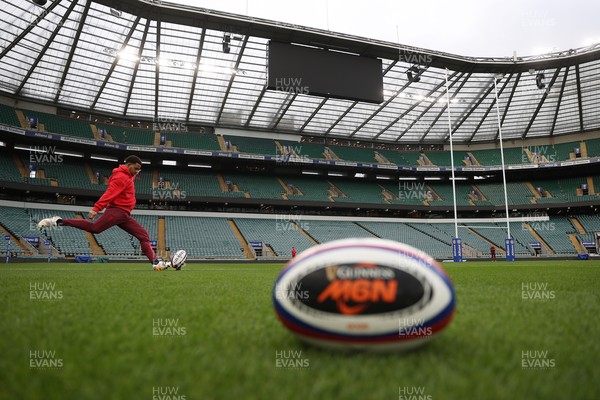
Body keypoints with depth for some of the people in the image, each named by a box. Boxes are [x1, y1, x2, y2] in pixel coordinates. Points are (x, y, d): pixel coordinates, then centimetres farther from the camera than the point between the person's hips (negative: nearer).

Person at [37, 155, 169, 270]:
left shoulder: (127, 177, 22)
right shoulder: (121, 177, -9)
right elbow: (109, 193, -20)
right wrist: (97, 208, -30)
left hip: (125, 215, 9)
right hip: (116, 211, -9)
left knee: (144, 235, 1)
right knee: (94, 228, -22)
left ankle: (156, 262, -3)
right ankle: (59, 221, -10)